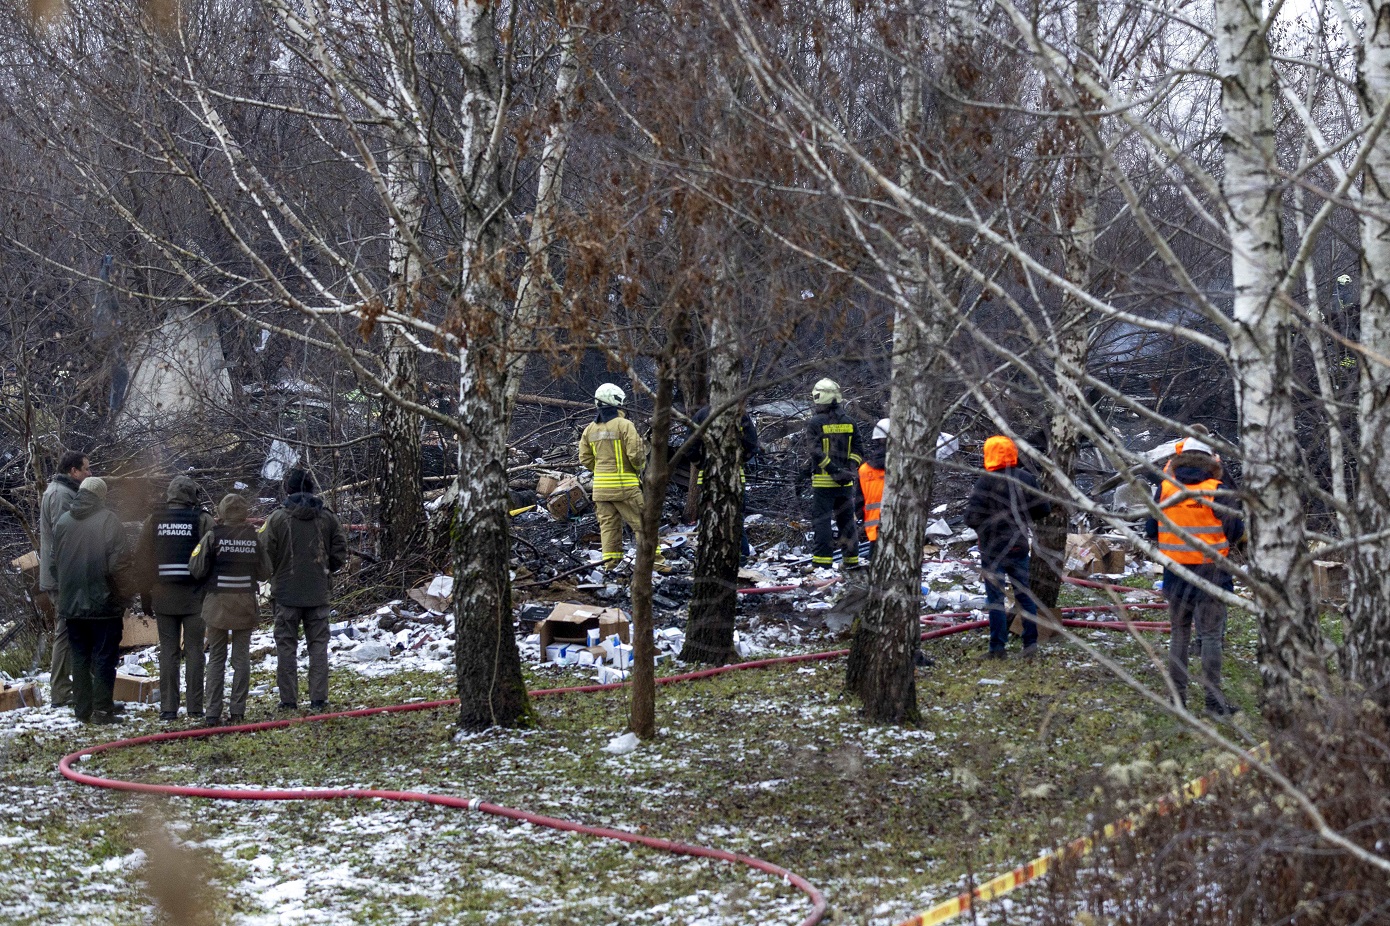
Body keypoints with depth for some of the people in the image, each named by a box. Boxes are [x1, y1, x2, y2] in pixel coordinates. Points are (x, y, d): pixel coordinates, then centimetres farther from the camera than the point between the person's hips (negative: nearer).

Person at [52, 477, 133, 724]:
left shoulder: (63, 522, 3)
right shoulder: (108, 521, -12)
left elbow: (55, 559, 11)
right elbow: (120, 563, -16)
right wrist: (126, 588, 0)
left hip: (71, 603, 5)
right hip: (104, 602, -5)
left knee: (80, 657, 13)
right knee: (104, 658, 1)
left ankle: (82, 709, 15)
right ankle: (102, 710, 0)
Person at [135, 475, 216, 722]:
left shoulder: (153, 521, 4)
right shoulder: (202, 520, -4)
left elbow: (141, 559, 5)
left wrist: (146, 597, 11)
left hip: (163, 596, 2)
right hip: (195, 597, -2)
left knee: (168, 651, 5)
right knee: (194, 650, 4)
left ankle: (168, 708, 2)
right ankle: (195, 709, 2)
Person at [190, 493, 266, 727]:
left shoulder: (213, 536, -9)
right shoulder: (254, 537, -3)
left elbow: (197, 570, -9)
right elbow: (263, 572, 2)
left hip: (218, 602, -1)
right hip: (246, 603, 1)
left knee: (216, 658, 6)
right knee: (242, 657, 9)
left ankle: (213, 713, 2)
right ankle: (237, 710, 6)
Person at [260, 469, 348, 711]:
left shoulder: (278, 518, -9)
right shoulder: (327, 518, 0)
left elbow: (266, 554, -8)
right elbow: (340, 552, 3)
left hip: (286, 592, -2)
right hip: (318, 593, 2)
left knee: (286, 645, 5)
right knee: (318, 645, 9)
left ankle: (288, 699, 3)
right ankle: (319, 698, 5)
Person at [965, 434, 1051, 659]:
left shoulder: (986, 482, -15)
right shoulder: (1026, 479, 0)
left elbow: (971, 517, -17)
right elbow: (1043, 508, 7)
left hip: (992, 548, -4)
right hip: (1019, 546, 4)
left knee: (995, 597, 0)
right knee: (1024, 593, 14)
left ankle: (998, 647, 0)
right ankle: (1031, 641, 12)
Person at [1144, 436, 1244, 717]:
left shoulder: (1165, 488, 0)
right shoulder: (1217, 491, -10)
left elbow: (1150, 530, 5)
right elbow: (1235, 532, -9)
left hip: (1175, 574, 3)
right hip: (1209, 573, -3)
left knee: (1179, 634, 14)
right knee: (1211, 636, 1)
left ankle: (1177, 697, 16)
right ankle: (1212, 699, -1)